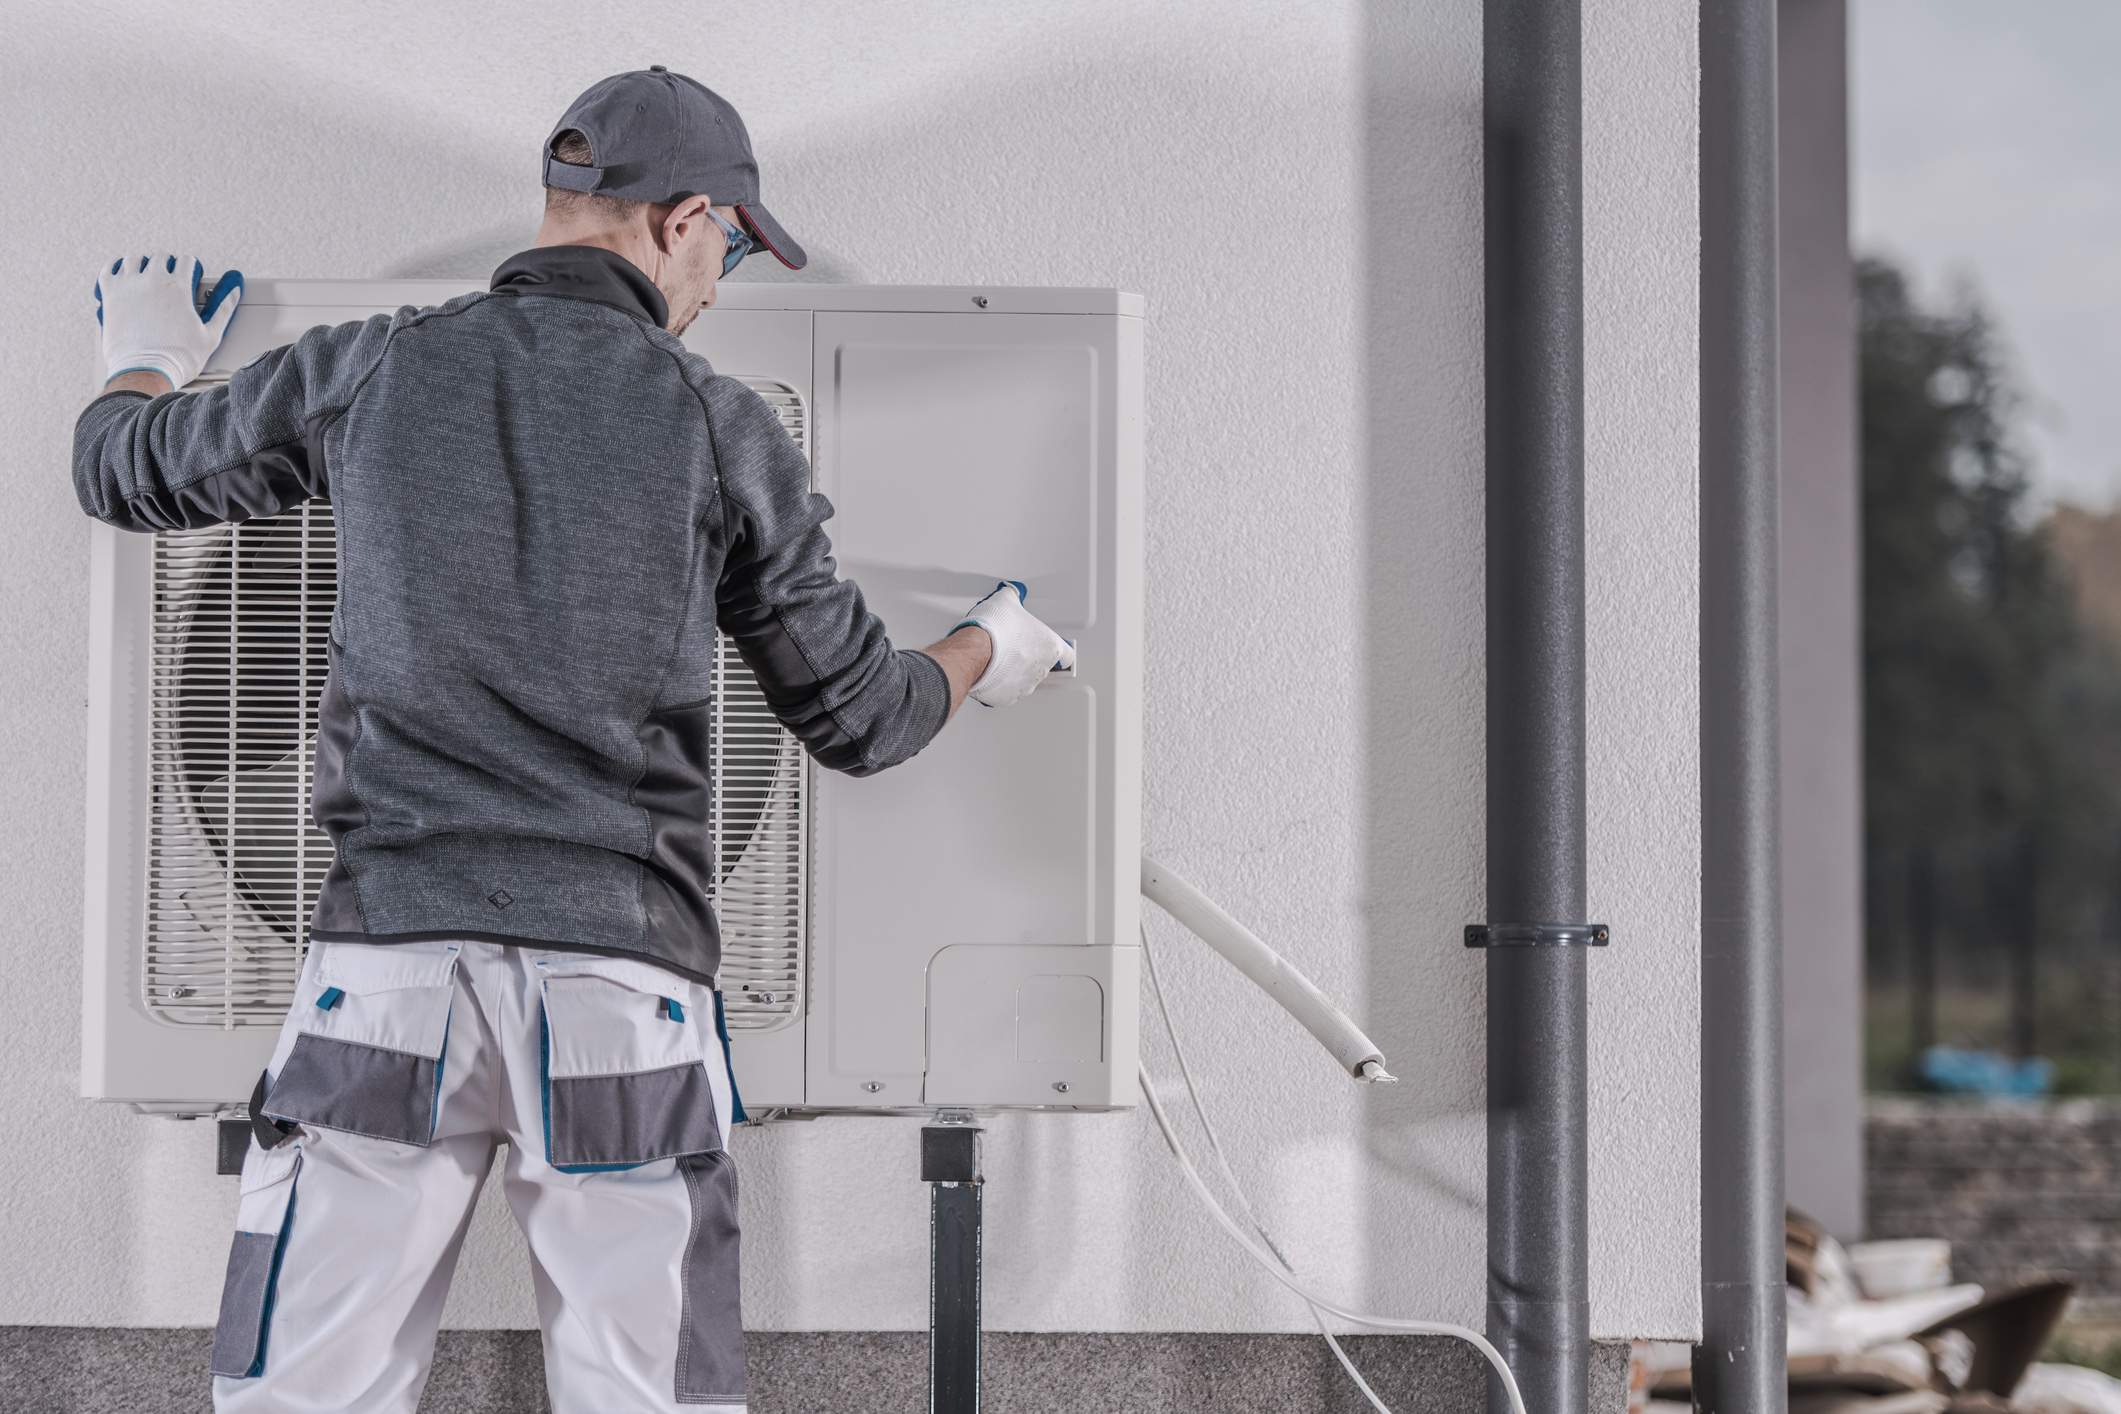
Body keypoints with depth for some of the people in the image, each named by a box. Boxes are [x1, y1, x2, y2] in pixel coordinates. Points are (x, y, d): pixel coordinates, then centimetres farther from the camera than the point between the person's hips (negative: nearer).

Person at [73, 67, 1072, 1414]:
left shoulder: (368, 371, 6)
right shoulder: (725, 428, 3)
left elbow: (125, 469, 23)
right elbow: (859, 720, 11)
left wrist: (149, 360, 47)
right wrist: (985, 653, 34)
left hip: (391, 961, 1)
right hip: (624, 981, -1)